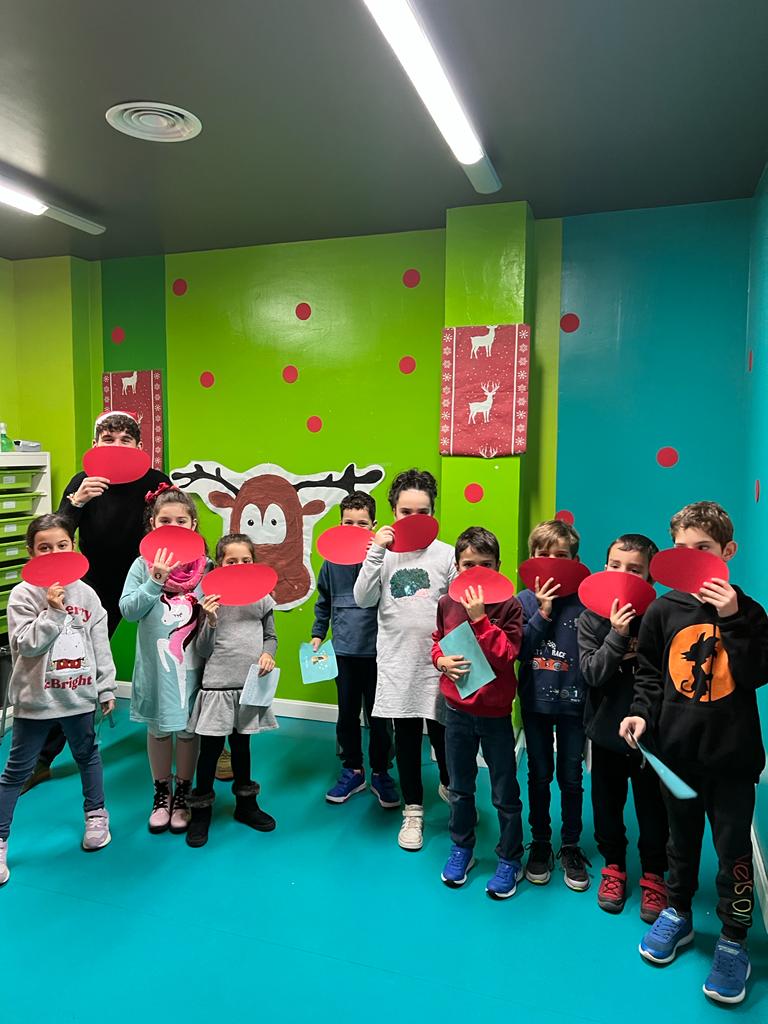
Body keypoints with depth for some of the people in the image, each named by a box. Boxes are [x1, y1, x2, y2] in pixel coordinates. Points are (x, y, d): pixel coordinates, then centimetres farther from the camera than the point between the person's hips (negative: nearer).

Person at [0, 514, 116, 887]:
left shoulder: (86, 594, -1)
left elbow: (100, 646, 3)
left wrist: (106, 688, 5)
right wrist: (53, 612, -26)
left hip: (79, 693, 3)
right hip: (36, 697, -3)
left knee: (87, 755, 20)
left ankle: (96, 814, 40)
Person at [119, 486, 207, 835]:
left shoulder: (205, 567, -3)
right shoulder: (144, 564, -4)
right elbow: (128, 610, -11)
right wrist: (156, 582, -22)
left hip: (192, 664, 0)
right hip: (156, 664, 0)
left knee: (188, 729, 11)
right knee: (158, 729, 14)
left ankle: (183, 795, 32)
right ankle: (162, 795, 34)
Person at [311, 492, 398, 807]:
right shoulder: (332, 560, 3)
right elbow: (324, 601, 15)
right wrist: (318, 634, 13)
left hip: (376, 651, -3)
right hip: (344, 651, 3)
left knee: (377, 716, 9)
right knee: (347, 714, 14)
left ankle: (380, 773, 27)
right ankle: (352, 771, 31)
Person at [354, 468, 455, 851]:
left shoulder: (446, 554, -2)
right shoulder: (384, 553, -1)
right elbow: (363, 599, -10)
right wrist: (376, 552, -17)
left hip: (438, 662, 0)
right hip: (397, 662, 1)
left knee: (442, 731, 10)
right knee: (406, 736, 12)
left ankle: (449, 786, 42)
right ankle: (413, 811, 29)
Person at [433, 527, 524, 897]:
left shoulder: (508, 606, -14)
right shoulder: (447, 603, -3)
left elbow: (506, 656, -22)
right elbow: (436, 641, 11)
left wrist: (479, 618, -28)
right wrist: (441, 660, -10)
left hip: (495, 713, -3)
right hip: (457, 710, 4)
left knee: (505, 793, 10)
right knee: (460, 787, 20)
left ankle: (509, 859, 30)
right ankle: (462, 848, 40)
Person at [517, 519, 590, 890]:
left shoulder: (583, 600, -7)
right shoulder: (524, 601, -2)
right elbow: (519, 650, -11)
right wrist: (542, 613, -17)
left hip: (573, 702, -1)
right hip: (535, 701, 1)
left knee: (571, 778, 12)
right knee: (539, 777, 14)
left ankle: (571, 847, 31)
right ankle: (540, 844, 31)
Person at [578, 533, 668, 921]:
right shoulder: (591, 618, -7)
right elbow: (591, 672, -15)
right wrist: (617, 636, -25)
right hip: (606, 729, 2)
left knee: (653, 807, 13)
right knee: (607, 803, 18)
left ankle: (653, 875, 35)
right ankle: (613, 865, 40)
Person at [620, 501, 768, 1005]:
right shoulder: (664, 610, -2)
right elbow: (649, 672, 5)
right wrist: (641, 712, -8)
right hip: (677, 747, 2)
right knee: (682, 838, 19)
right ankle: (677, 915, 39)